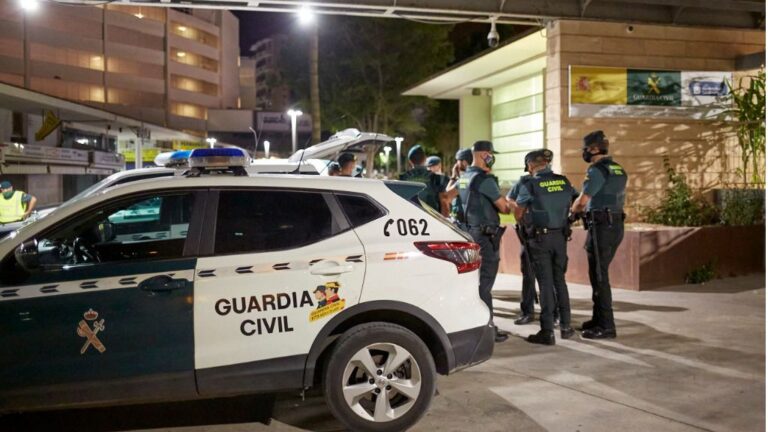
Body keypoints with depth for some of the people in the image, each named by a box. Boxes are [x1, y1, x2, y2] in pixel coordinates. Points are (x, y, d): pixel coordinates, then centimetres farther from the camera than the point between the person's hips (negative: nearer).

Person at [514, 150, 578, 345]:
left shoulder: (530, 184, -9)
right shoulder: (564, 182, 4)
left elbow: (518, 214, 0)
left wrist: (527, 225, 19)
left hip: (540, 238, -4)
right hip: (561, 236, 4)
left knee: (545, 283, 0)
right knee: (560, 280, 16)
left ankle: (547, 332, 1)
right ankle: (566, 326, 22)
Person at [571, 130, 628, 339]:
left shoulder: (597, 170, -13)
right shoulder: (619, 170, 15)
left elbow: (582, 201, -16)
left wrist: (572, 210, 6)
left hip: (602, 227, -9)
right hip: (616, 225, 9)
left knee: (599, 277, -3)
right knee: (599, 274, 17)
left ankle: (606, 326, 0)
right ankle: (598, 319, 24)